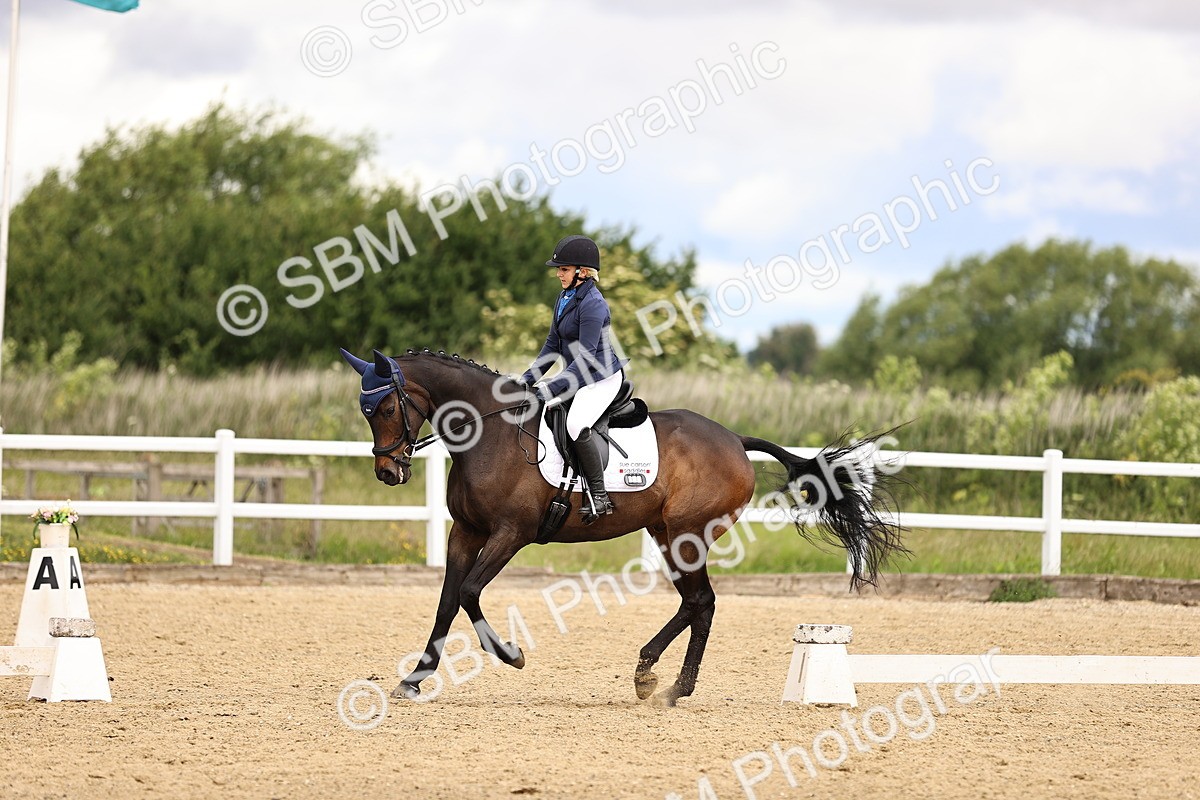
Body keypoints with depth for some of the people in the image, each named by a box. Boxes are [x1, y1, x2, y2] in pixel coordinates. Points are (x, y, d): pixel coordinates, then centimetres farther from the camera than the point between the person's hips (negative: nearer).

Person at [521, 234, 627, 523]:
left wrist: (549, 390, -24)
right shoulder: (565, 298, 8)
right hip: (579, 377, 11)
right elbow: (553, 345, 16)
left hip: (602, 378, -11)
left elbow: (584, 358, -23)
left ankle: (600, 497, -26)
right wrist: (528, 379, 8)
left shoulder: (592, 304, -21)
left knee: (576, 425, -33)